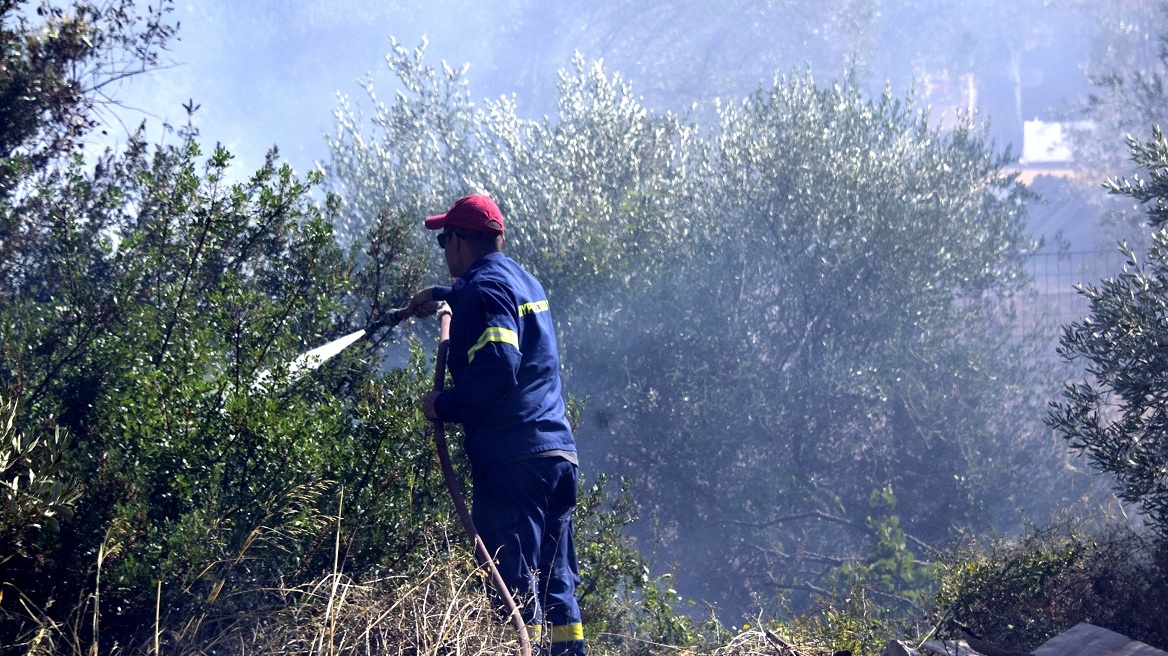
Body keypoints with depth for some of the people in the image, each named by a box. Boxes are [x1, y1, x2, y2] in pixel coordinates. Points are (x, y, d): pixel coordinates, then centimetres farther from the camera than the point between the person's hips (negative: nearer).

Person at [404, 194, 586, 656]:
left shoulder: (483, 287, -8)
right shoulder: (523, 281, 20)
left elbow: (497, 367, -22)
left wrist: (444, 406, -11)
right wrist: (441, 295, 51)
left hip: (512, 459, -9)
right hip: (557, 452, 9)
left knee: (514, 582, -10)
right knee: (555, 583, 12)